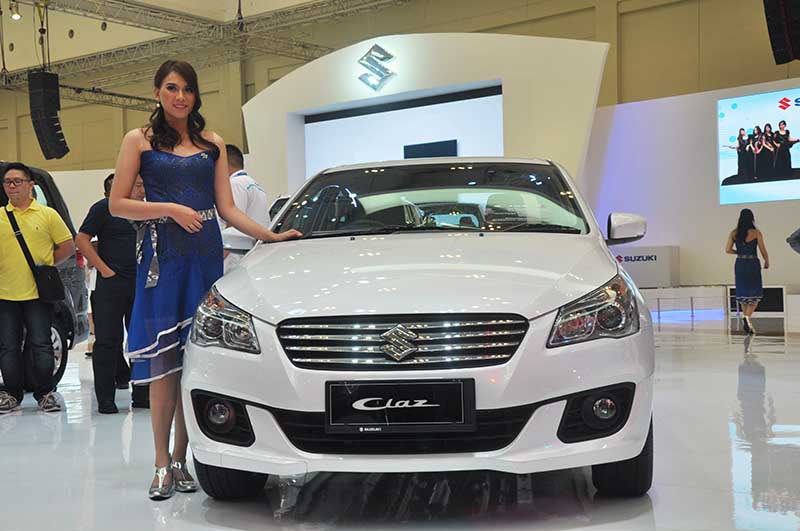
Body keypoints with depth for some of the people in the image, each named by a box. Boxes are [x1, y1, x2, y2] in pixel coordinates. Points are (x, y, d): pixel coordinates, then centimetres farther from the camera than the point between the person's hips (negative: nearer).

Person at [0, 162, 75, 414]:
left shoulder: (47, 214, 3)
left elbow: (68, 246, 5)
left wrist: (48, 264, -1)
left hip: (37, 292, -2)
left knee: (41, 345, 1)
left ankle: (45, 393, 12)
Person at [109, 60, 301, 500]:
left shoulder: (212, 144, 15)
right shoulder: (139, 141, 8)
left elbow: (227, 209, 12)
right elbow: (117, 204, 2)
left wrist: (273, 236, 2)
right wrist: (170, 209, -10)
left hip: (206, 256, 3)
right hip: (162, 255, -2)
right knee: (164, 360, -5)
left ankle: (180, 459, 8)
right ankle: (163, 464, 1)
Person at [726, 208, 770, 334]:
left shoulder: (734, 233, 1)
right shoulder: (756, 233, -7)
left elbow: (728, 250, -1)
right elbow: (763, 251, -4)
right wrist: (767, 262, 13)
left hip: (740, 265, 4)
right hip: (753, 264, -4)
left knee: (743, 293, 14)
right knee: (756, 294, 4)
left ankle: (747, 322, 17)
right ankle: (747, 317, -19)